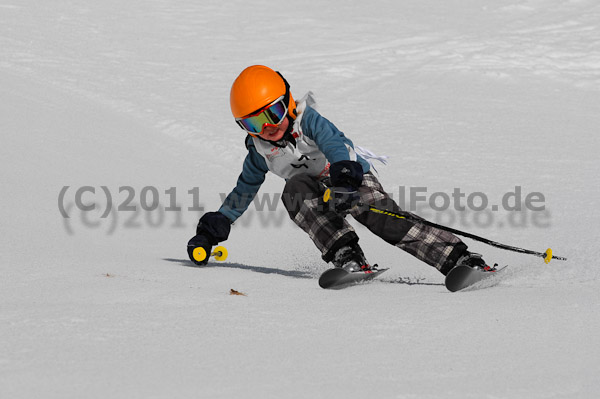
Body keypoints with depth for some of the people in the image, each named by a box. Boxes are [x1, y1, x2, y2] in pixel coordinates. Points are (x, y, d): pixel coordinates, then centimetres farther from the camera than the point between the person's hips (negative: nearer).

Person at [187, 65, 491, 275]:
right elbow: (244, 191, 20)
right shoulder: (260, 152, 5)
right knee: (295, 190, -32)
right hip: (315, 192, 3)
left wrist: (343, 171, -49)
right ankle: (346, 255, -45)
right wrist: (213, 230, 18)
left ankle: (459, 259, -31)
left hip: (352, 175, -3)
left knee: (385, 219, -28)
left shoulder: (307, 120, -10)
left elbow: (335, 143, -27)